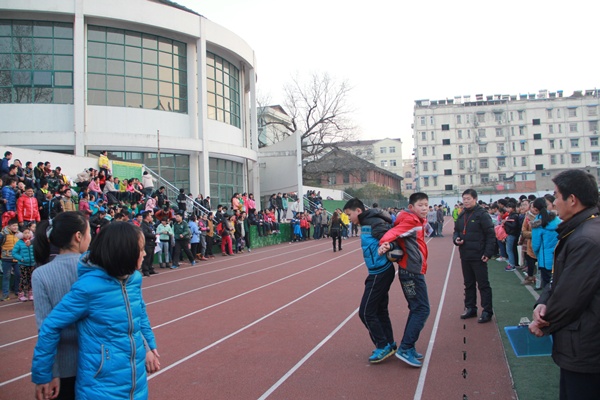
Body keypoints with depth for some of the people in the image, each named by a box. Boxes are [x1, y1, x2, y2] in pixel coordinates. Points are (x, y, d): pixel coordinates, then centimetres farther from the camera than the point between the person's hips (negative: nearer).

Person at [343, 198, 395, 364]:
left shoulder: (373, 223, -18)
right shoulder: (367, 223, 10)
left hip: (380, 273, -10)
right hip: (380, 271, 10)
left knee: (366, 312, -2)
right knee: (380, 310, 18)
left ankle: (383, 346, 9)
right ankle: (389, 344, 29)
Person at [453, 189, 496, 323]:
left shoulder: (482, 214, -10)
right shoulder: (461, 215, 11)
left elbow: (491, 235, -13)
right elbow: (456, 231, 20)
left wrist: (488, 253, -18)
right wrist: (456, 239, -3)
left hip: (478, 256, -7)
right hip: (465, 256, 7)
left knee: (483, 284, 1)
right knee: (468, 284, 15)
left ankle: (487, 311, 7)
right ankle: (470, 308, 26)